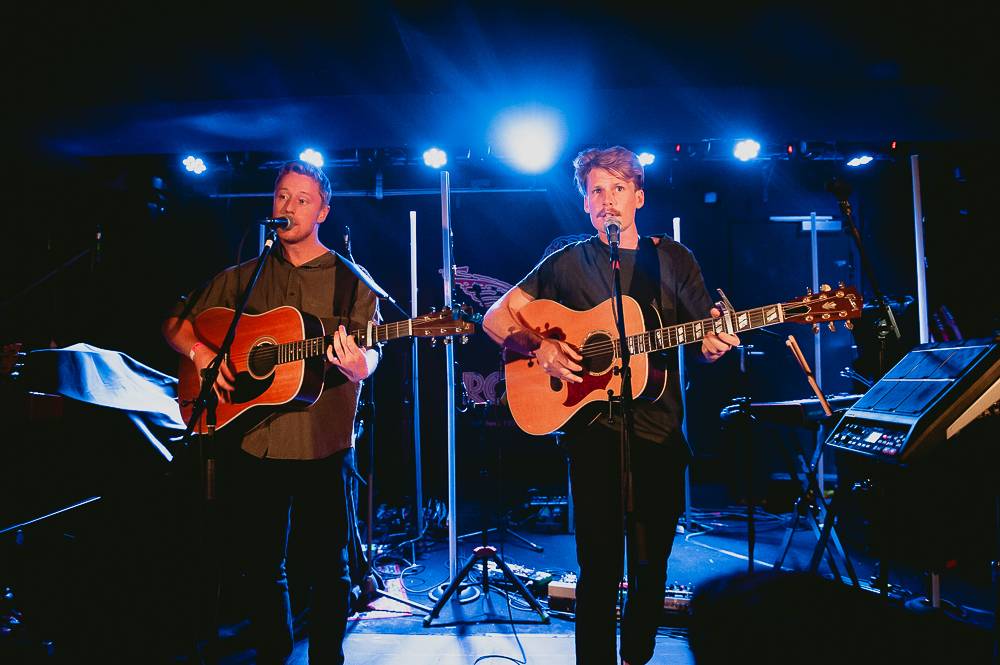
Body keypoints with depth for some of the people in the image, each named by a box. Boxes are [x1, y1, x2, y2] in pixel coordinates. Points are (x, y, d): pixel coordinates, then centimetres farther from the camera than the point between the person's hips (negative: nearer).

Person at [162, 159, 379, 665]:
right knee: (262, 564, 15)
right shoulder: (243, 278, 10)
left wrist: (357, 366, -30)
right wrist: (199, 351, -6)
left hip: (324, 447, -2)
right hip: (253, 445, 3)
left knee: (328, 566, 7)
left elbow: (368, 354, -7)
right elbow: (176, 323, 15)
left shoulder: (349, 282, 1)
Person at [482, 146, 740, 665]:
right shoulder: (568, 263, 4)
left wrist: (715, 343, -17)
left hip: (660, 431, 2)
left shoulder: (673, 259, 8)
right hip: (595, 431, -2)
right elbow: (496, 317, 3)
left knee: (652, 564, 12)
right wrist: (538, 346, -16)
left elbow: (704, 342, 7)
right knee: (600, 567, -4)